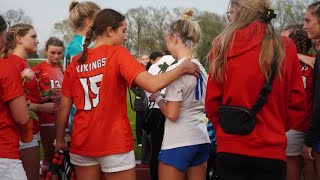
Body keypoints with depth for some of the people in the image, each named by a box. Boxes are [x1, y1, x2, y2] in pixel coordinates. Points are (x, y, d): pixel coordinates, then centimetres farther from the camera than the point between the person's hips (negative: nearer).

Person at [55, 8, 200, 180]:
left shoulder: (75, 62, 4)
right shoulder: (117, 53, -9)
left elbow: (64, 107, 5)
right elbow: (152, 85, -20)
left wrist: (60, 140, 16)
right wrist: (183, 68, -7)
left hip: (82, 143, 5)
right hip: (114, 143, -5)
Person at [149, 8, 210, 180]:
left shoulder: (175, 69, -15)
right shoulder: (201, 68, 8)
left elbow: (172, 114, -18)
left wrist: (157, 97, -1)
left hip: (178, 143, -8)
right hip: (201, 140, 8)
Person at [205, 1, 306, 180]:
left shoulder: (223, 45, -3)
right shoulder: (285, 47, -3)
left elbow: (212, 100, -1)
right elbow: (297, 101, 1)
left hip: (229, 147, 0)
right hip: (270, 149, 0)